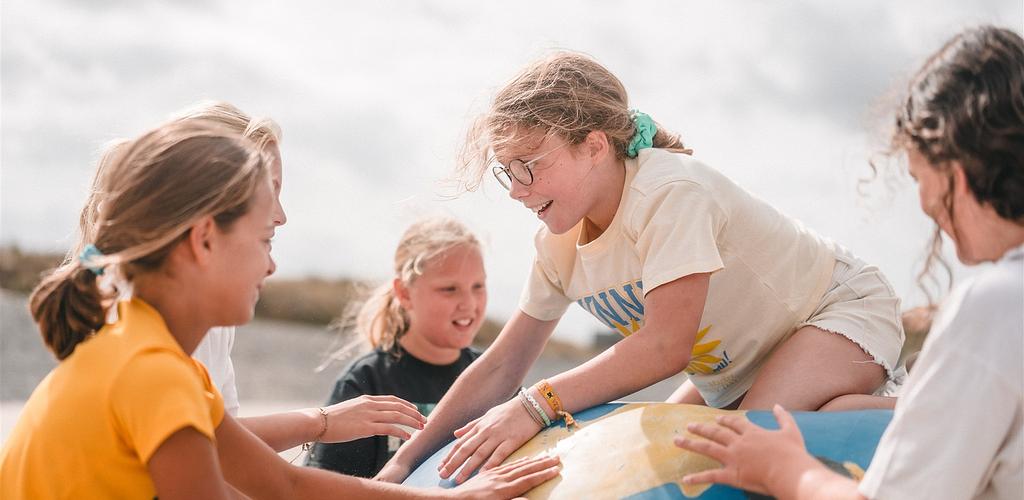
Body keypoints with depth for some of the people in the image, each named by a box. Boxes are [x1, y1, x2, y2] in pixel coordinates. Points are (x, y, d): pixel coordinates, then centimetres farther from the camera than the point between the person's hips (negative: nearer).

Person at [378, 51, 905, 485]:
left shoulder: (670, 191, -31)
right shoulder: (560, 244, -6)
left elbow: (667, 345, -37)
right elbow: (500, 368, -2)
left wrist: (537, 405, -39)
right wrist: (404, 462, -7)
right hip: (738, 371, 8)